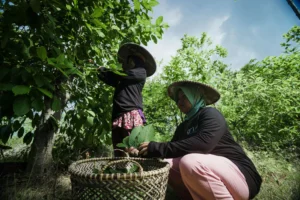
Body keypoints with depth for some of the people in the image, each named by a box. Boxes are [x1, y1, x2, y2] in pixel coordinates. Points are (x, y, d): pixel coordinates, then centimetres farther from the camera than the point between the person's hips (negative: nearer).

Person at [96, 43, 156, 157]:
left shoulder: (141, 72, 10)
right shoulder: (123, 81, 31)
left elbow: (121, 74, 3)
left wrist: (103, 70, 15)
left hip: (132, 115, -7)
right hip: (118, 117, 7)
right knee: (119, 154, -1)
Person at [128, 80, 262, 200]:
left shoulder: (210, 114, -10)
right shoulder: (183, 127, 13)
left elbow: (203, 143, -29)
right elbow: (172, 150, 3)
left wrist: (159, 148, -29)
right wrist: (144, 153, -13)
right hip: (209, 177, 7)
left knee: (190, 162, -33)